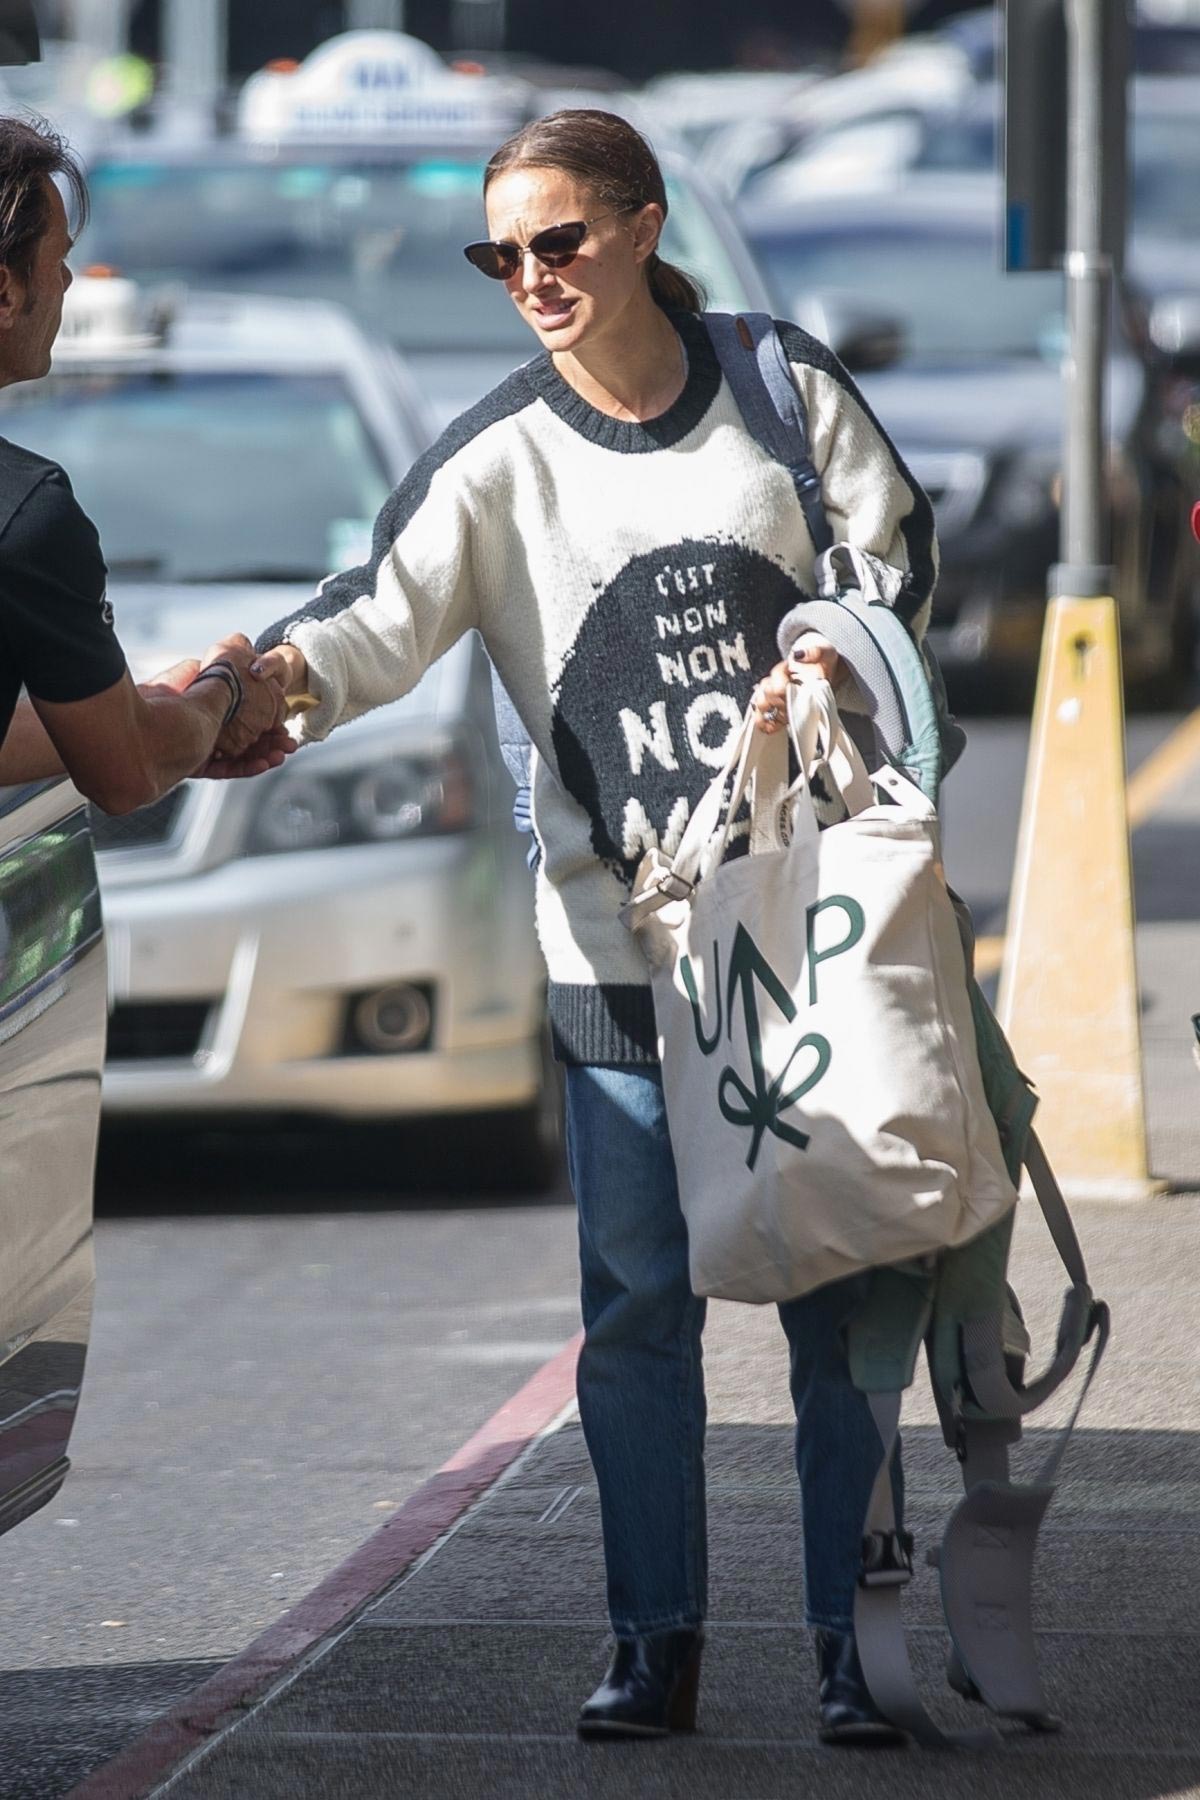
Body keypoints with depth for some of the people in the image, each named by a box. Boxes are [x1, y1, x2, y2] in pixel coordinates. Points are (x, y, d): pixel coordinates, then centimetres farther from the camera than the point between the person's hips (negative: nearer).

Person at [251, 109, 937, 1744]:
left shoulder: (785, 387, 2)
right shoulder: (498, 459, -2)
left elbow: (899, 551, 8)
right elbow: (383, 617, -14)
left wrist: (823, 659, -12)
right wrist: (256, 687, -34)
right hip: (619, 928, 0)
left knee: (836, 1277, 3)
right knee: (637, 1296, -1)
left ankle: (852, 1635, 10)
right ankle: (657, 1638, 7)